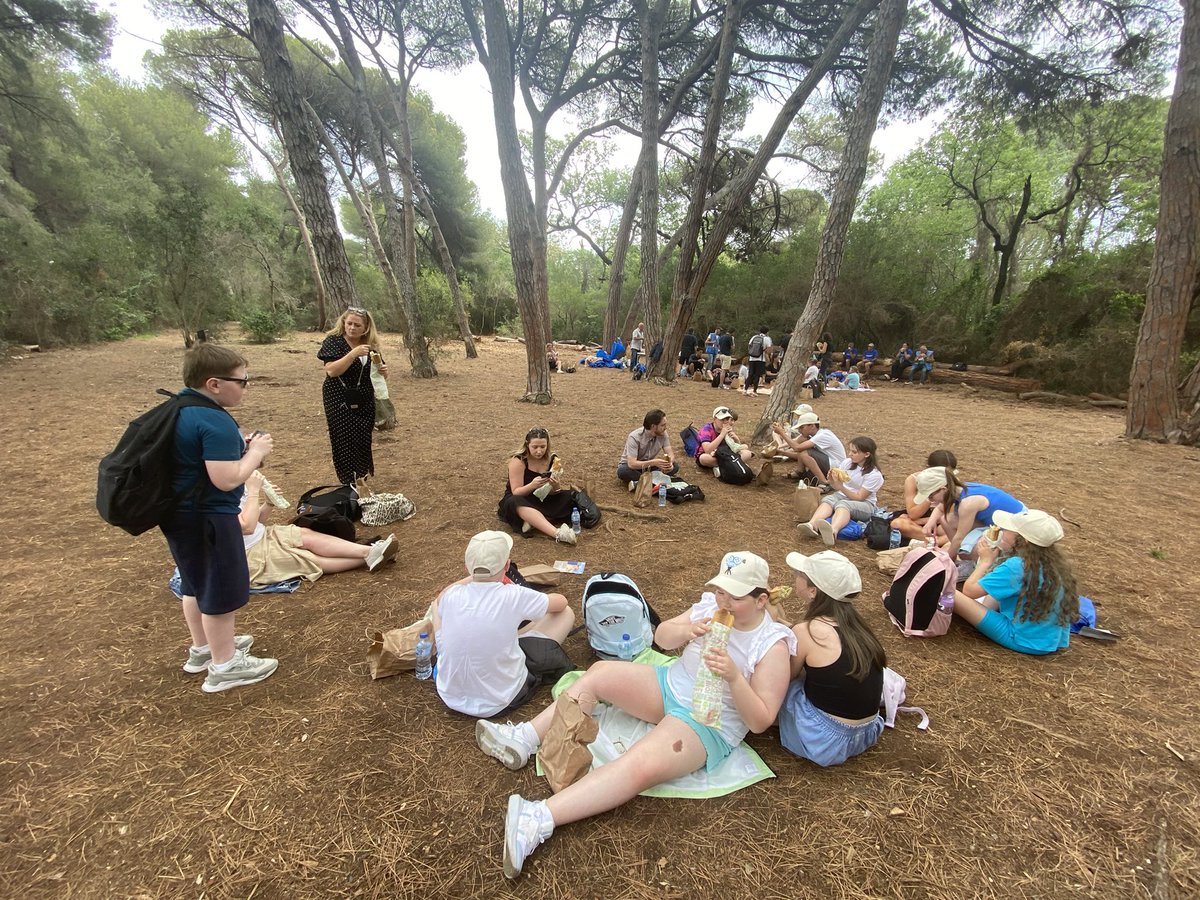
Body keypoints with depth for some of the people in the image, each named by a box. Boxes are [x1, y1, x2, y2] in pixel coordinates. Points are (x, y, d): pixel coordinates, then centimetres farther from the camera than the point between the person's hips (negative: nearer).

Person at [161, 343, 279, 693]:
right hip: (208, 518, -10)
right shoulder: (216, 422, -25)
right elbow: (226, 479, -29)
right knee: (222, 589, 5)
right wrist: (256, 452, -16)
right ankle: (225, 666, 20)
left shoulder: (179, 409, 6)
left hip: (180, 513, 10)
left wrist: (239, 445, 6)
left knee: (196, 584, 24)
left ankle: (203, 647, 42)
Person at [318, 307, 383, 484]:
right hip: (340, 402, -4)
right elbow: (331, 371, -19)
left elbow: (378, 374, 16)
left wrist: (383, 372, -8)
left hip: (364, 403, 4)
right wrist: (353, 353, -28)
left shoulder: (370, 345, 7)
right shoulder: (333, 341, -6)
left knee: (363, 443, 4)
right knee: (346, 444, -5)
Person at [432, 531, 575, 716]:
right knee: (566, 614, 3)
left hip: (450, 697, 3)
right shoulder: (515, 597, -22)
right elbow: (561, 602, 0)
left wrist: (473, 577, 20)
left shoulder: (451, 596, -14)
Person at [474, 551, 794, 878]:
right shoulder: (712, 604, -2)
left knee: (640, 765, -32)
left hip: (709, 726, -7)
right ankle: (524, 739, -7)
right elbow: (660, 636, 5)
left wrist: (734, 676, -33)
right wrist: (686, 631, -18)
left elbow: (761, 722, -16)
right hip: (670, 684, 7)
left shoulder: (773, 645, -16)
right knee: (598, 673, -6)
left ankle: (539, 819, -37)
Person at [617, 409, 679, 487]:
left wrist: (669, 463, -35)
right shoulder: (634, 437, -27)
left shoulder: (662, 434, -12)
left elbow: (670, 454, -11)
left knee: (675, 466, -19)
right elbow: (632, 464, -34)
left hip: (649, 466, 5)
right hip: (631, 466, -5)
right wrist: (654, 462, -45)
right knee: (622, 471, -38)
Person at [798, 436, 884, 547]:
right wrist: (832, 481, -16)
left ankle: (832, 531, -72)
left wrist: (841, 487, -29)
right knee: (828, 499, -29)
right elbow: (837, 487, 7)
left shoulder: (875, 475, -12)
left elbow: (859, 497, -16)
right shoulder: (847, 462, 0)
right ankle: (812, 525, -59)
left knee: (843, 504, -38)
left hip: (864, 504, -5)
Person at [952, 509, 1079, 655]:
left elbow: (969, 590, -18)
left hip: (1023, 641, -8)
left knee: (951, 593, -18)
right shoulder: (1054, 562, 1)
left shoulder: (1016, 566, -23)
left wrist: (986, 561, -5)